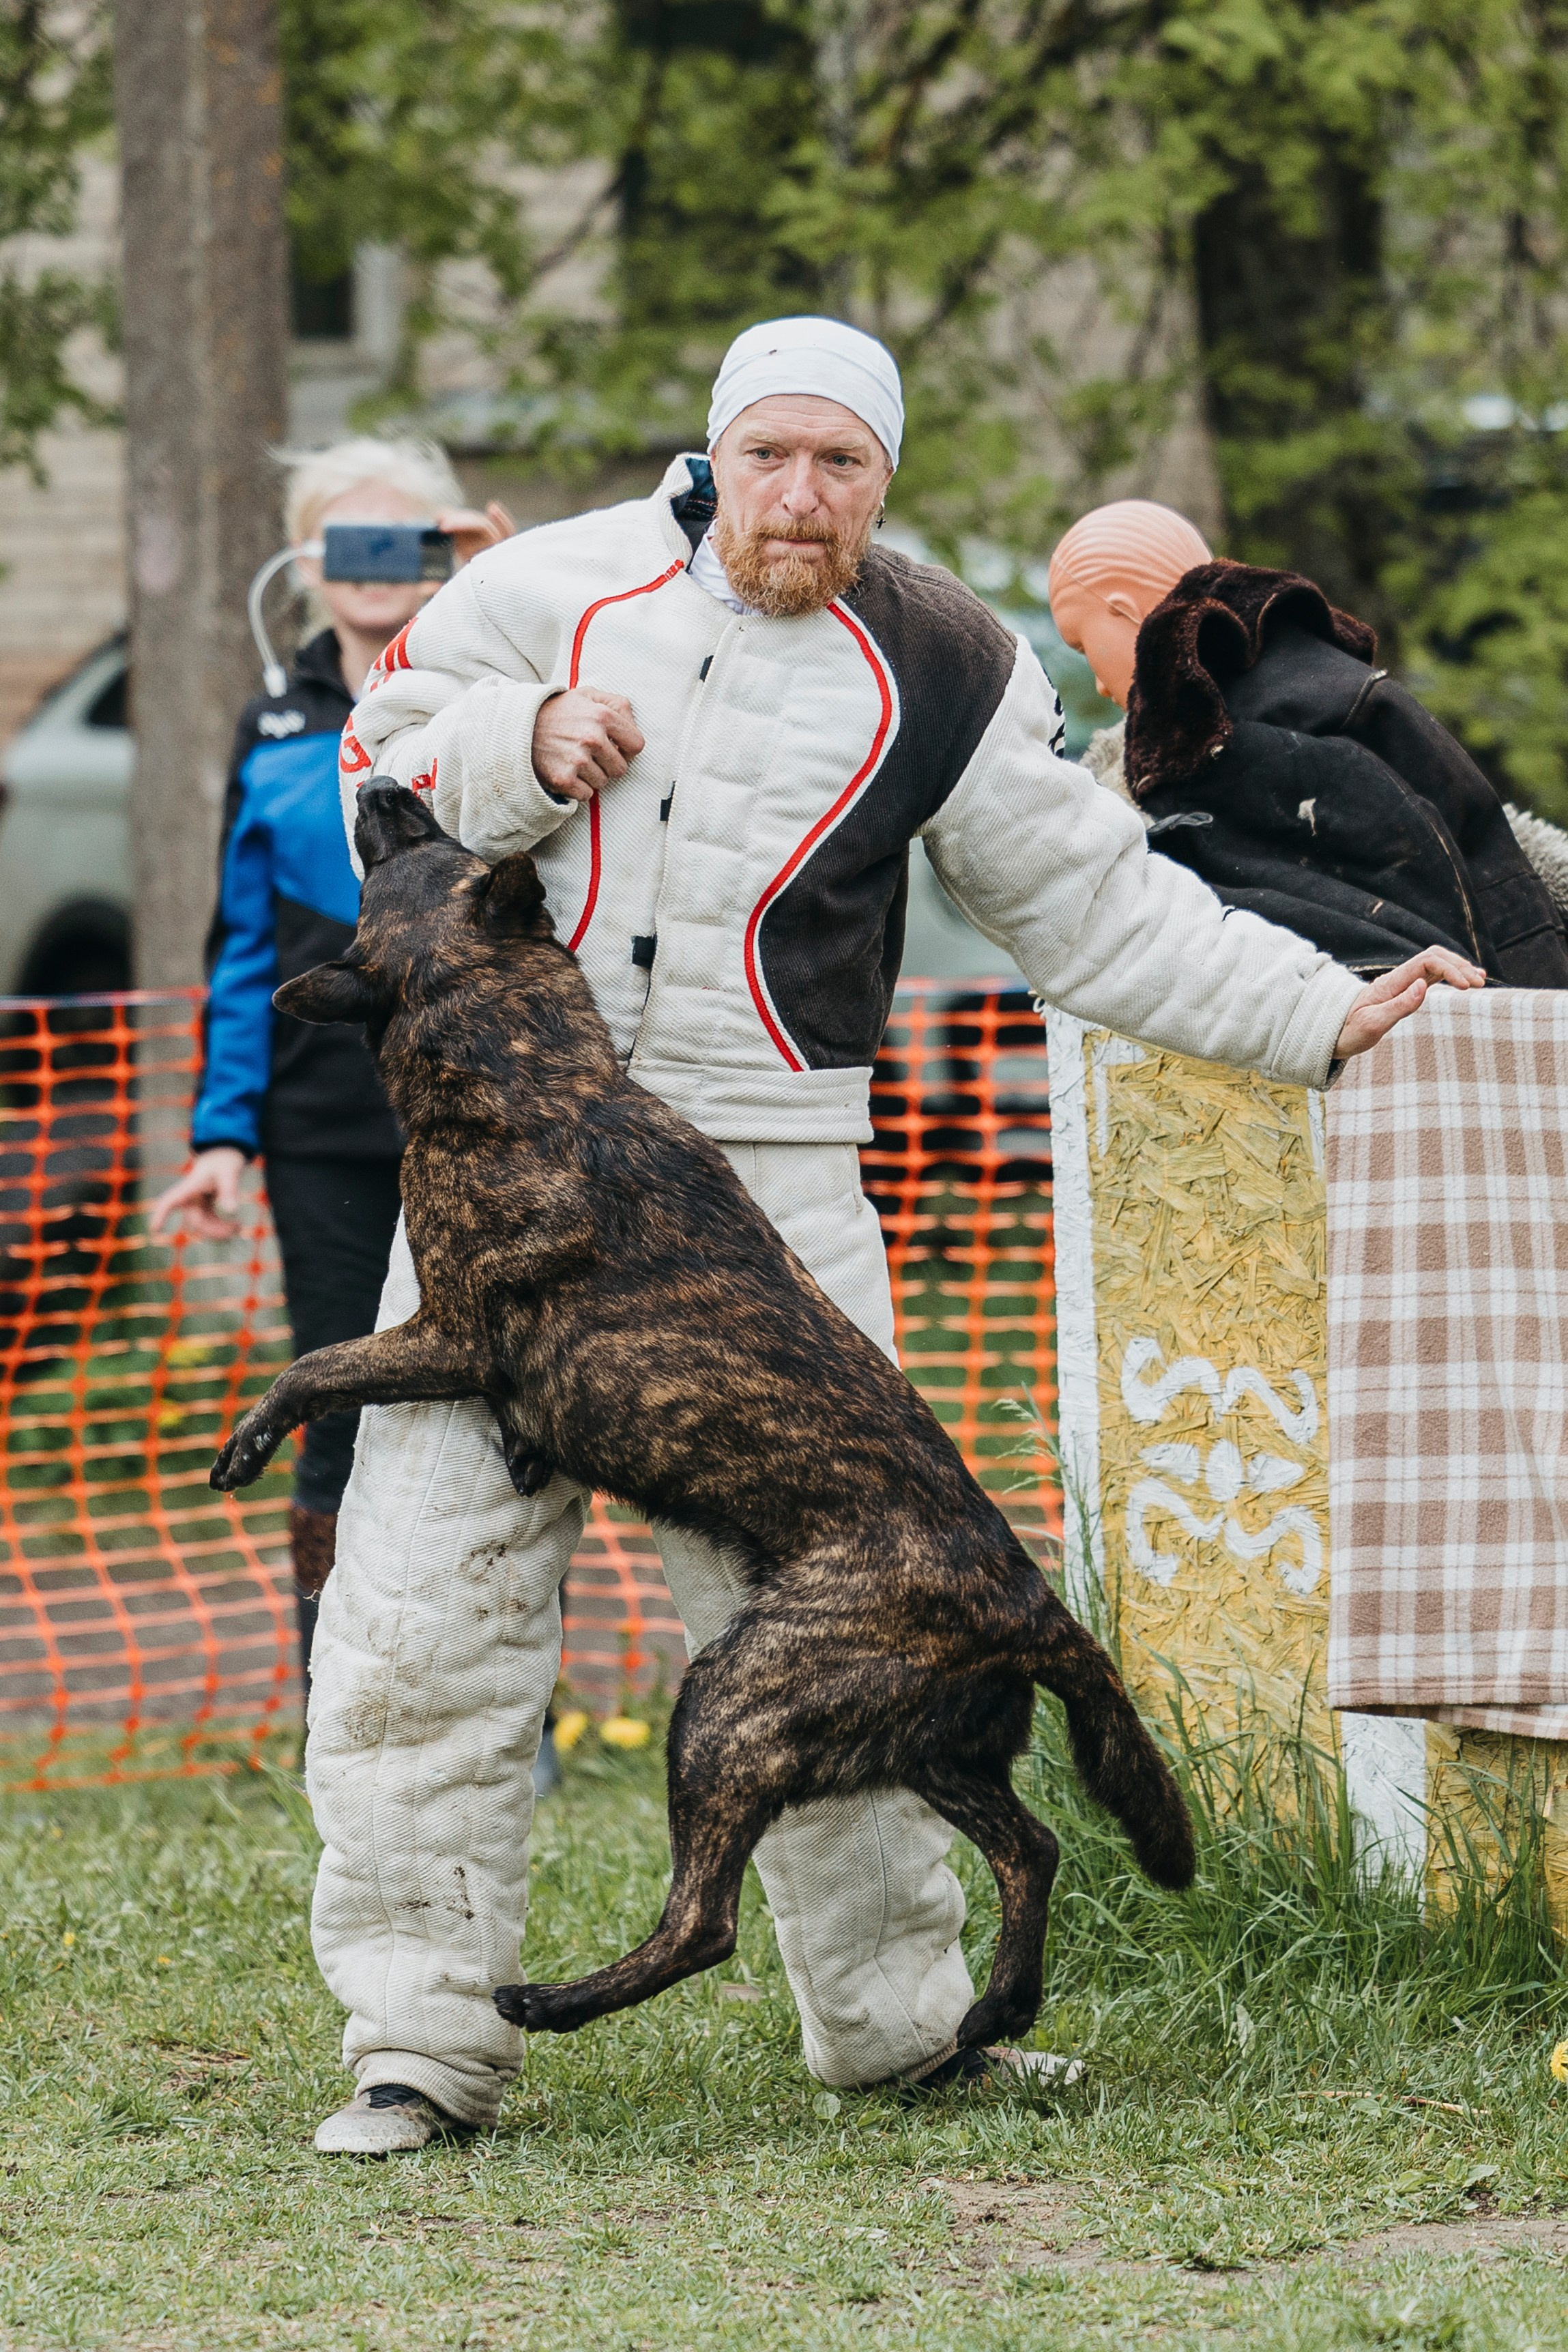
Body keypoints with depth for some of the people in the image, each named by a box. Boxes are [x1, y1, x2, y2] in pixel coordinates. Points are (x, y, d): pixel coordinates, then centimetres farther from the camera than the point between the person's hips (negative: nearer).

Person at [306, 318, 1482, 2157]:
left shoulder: (939, 674, 2)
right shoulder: (558, 589, 4)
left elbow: (1093, 907, 10)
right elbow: (383, 777, 9)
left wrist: (1322, 1017, 5)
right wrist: (526, 748, -11)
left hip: (766, 1180, 0)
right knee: (427, 1599, -4)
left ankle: (896, 2013, 16)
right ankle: (421, 2041, 3)